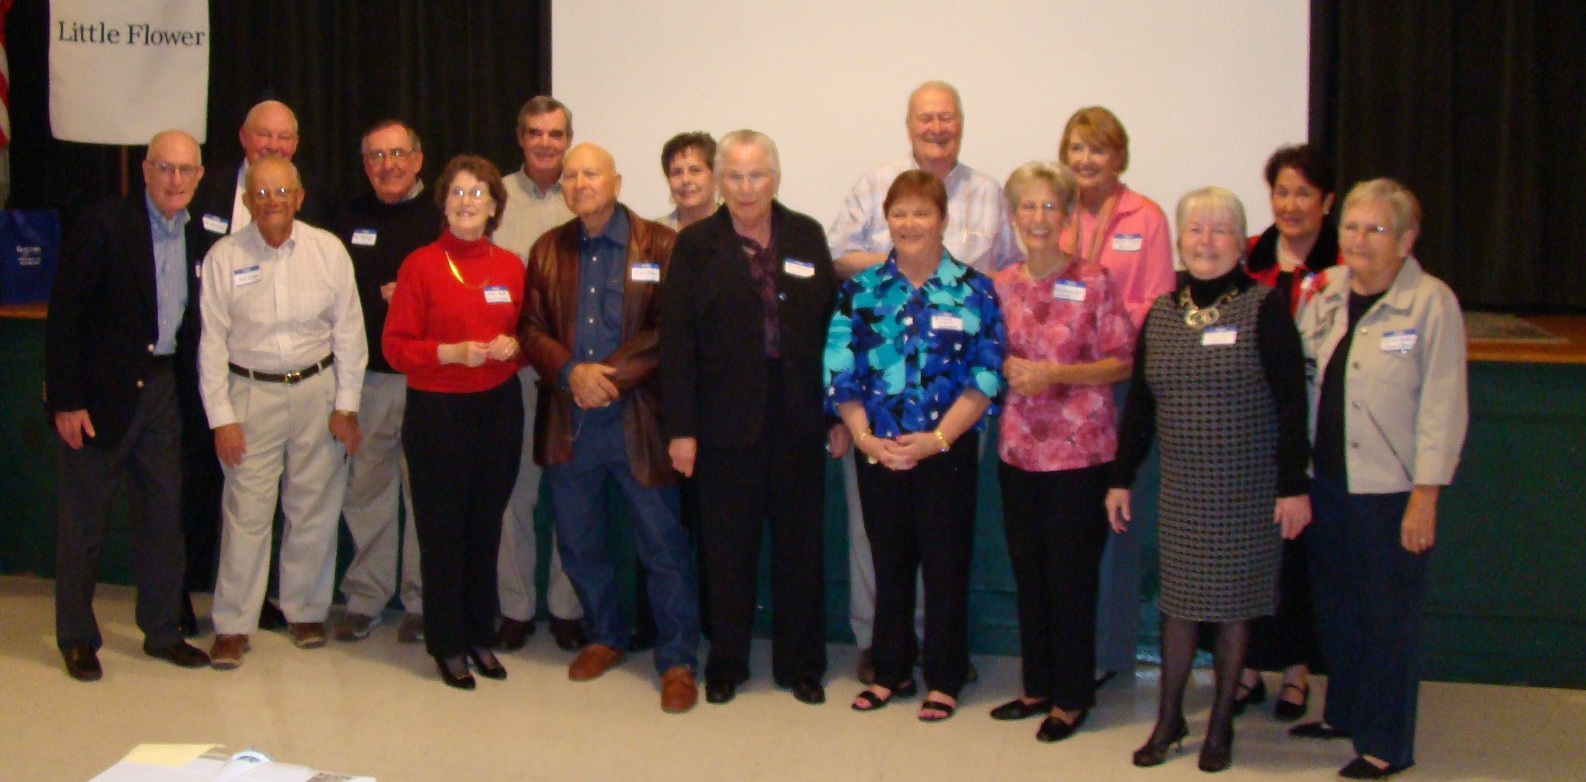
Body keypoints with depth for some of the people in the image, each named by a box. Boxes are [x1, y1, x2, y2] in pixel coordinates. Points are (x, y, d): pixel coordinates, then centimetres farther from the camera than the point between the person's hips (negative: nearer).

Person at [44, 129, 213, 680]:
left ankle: (162, 632, 24)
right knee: (84, 517, 5)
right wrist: (65, 401, -15)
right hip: (100, 393, -5)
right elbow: (64, 317, -12)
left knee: (164, 514, 11)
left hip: (163, 389, 5)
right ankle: (77, 639, 19)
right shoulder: (104, 227, -12)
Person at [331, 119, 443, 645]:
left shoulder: (440, 218, 2)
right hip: (368, 376, 3)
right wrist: (382, 296, -3)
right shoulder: (350, 218, 12)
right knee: (365, 487, 5)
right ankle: (365, 597, 16)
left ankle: (422, 602, 12)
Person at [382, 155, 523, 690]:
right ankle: (447, 644, 15)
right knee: (441, 530, 2)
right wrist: (454, 353, -18)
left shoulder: (510, 267, 7)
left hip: (499, 408, 3)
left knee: (486, 525, 9)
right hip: (437, 411, -3)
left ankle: (480, 635, 23)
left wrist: (513, 346, -6)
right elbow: (395, 346, -5)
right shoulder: (420, 265, -4)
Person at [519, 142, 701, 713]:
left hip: (638, 419, -4)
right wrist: (571, 372, -13)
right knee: (578, 544, 15)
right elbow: (531, 327, 5)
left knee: (664, 547, -1)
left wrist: (611, 374, -16)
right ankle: (605, 637, 34)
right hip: (567, 423, 4)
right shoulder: (547, 250, 11)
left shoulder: (660, 246, -2)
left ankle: (677, 661, 10)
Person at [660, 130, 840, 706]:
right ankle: (726, 664, 22)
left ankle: (800, 664, 23)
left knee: (800, 545, 10)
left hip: (798, 417, 2)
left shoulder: (807, 237, 6)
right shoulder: (696, 245, -1)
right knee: (728, 549, 7)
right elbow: (676, 341, -4)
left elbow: (832, 324, 5)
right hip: (727, 418, -2)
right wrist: (680, 427, -10)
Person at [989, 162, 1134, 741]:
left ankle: (1072, 698, 15)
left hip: (1080, 449, -4)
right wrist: (1007, 367, -5)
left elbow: (1123, 362, -6)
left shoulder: (1094, 281, -6)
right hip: (1019, 447, 5)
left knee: (1071, 577, 2)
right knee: (1028, 573, 12)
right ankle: (1037, 686, 26)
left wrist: (1056, 374, -17)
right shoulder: (1002, 285, 7)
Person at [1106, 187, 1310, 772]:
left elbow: (1291, 402, -8)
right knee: (1178, 603, 8)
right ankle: (1168, 719, 23)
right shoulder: (1160, 313, 6)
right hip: (1182, 489, 3)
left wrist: (1294, 485, -11)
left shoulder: (1264, 308, -7)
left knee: (1233, 606, 6)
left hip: (1250, 490, -3)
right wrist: (1121, 478, 10)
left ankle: (1220, 725, 21)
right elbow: (1138, 403, 11)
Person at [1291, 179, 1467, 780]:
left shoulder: (1432, 303, -10)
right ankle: (1343, 714, 34)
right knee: (1336, 607, 16)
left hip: (1390, 489, -6)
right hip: (1327, 482, 6)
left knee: (1388, 618, 4)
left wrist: (1425, 497, -14)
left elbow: (1443, 407, -11)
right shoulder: (1324, 296, 8)